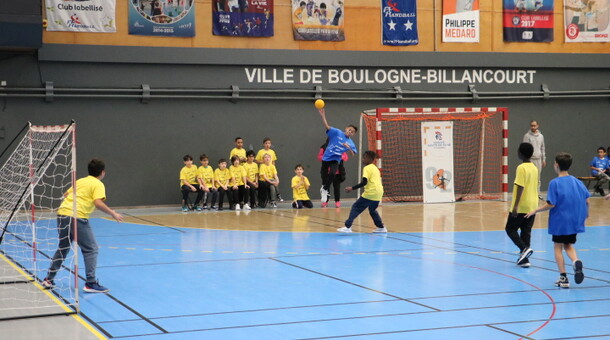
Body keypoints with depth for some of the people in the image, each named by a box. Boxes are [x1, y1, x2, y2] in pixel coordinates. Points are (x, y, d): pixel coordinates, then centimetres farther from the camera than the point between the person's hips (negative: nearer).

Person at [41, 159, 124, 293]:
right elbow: (98, 203, -15)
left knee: (63, 248, 22)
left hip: (62, 213, 8)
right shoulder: (98, 184, 0)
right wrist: (113, 213, -8)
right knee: (91, 249, 2)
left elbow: (66, 194, 27)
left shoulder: (80, 181, 21)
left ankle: (48, 279, 26)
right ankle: (91, 283, -4)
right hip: (77, 217, -8)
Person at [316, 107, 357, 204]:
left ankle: (324, 189, -5)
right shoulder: (337, 132, -7)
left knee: (332, 174, -24)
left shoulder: (350, 142, -1)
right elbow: (327, 126, -18)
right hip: (326, 157, 0)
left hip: (335, 159, 0)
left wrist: (349, 148, -25)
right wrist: (323, 116, -32)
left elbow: (353, 154, -5)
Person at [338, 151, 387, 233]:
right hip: (378, 193, 8)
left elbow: (364, 182, -15)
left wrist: (352, 188, -16)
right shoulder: (375, 168, 20)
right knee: (372, 210, 27)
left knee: (356, 207, -5)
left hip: (370, 193, -8)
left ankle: (348, 227, -14)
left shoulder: (367, 168, -5)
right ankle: (381, 227, 25)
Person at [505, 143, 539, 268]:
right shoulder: (534, 168, 11)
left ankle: (525, 248, -13)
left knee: (510, 229, 5)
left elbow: (520, 187, -21)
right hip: (532, 206, 7)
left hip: (521, 207, -7)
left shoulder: (521, 168, -15)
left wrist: (515, 206, -21)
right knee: (526, 231, 10)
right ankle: (524, 259, 9)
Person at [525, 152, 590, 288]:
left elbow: (551, 204, -17)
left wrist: (535, 211, -5)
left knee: (558, 247, 9)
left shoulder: (555, 183, -12)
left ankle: (563, 278, 7)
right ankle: (576, 261, -12)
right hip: (575, 221, 5)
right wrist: (586, 213, 23)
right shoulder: (577, 181, 3)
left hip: (560, 221, -5)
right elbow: (586, 200, 4)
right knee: (568, 245, 19)